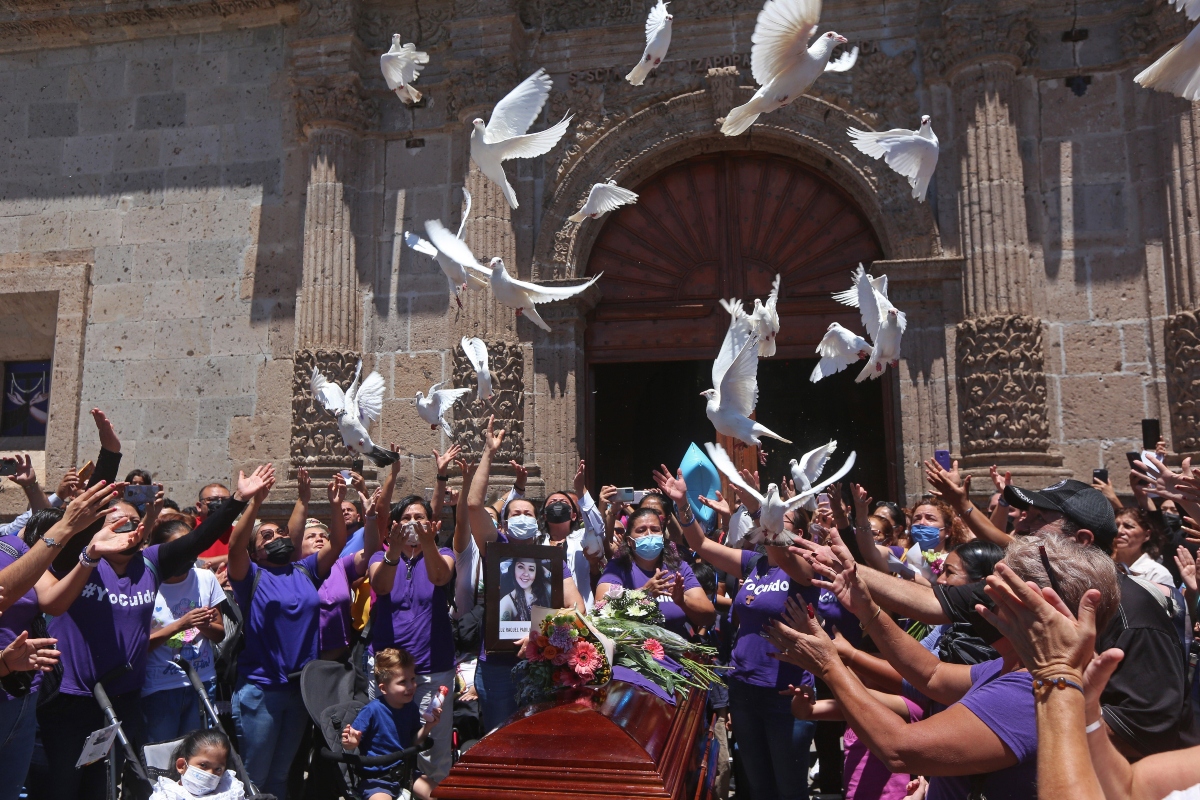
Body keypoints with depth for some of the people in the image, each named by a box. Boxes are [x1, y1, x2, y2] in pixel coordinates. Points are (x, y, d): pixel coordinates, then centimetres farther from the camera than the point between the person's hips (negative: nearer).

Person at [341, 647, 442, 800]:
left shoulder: (411, 708, 0)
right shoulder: (372, 710, -18)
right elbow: (353, 740, -14)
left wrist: (427, 726, -7)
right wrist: (350, 743, -36)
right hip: (376, 777, -5)